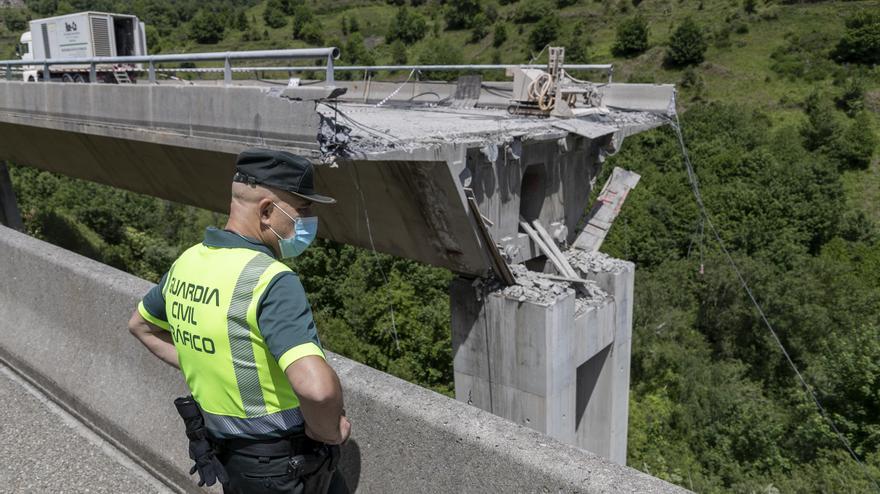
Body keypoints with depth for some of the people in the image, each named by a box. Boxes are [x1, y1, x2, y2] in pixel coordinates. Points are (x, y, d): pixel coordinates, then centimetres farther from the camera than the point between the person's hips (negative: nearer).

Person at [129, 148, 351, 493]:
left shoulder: (188, 262, -1)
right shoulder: (271, 281, -27)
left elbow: (141, 325, 18)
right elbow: (316, 386, -39)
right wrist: (328, 431, -19)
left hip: (223, 449, 8)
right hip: (283, 465, -7)